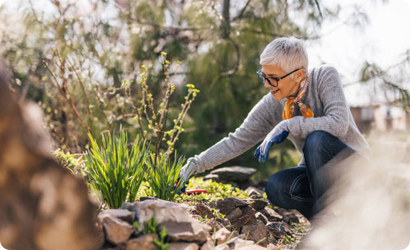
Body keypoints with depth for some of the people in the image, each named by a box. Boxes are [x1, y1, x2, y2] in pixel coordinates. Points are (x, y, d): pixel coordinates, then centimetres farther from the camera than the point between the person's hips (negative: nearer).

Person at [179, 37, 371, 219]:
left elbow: (339, 123, -31)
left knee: (317, 138, -33)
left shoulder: (324, 77, -17)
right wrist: (196, 164, -16)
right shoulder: (272, 104, -8)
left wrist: (288, 125, -31)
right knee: (276, 187, -26)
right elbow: (237, 141, -7)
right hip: (318, 170, 3)